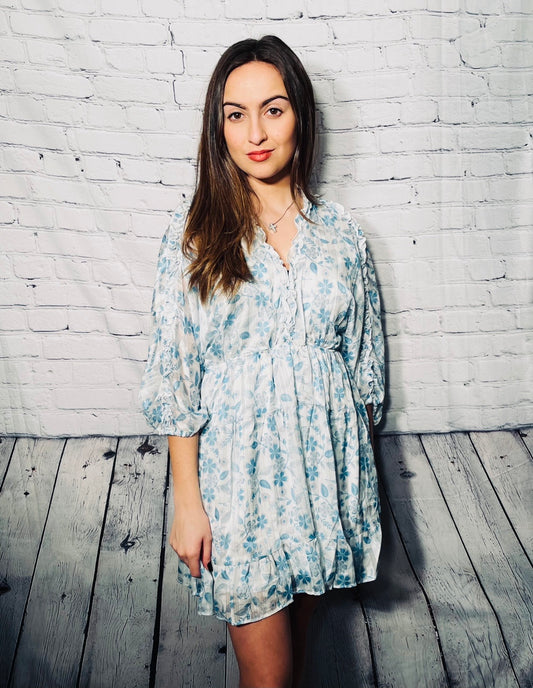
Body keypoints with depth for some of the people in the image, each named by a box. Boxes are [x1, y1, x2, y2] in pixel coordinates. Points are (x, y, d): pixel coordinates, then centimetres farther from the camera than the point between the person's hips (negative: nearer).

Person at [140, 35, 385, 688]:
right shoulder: (195, 229, -7)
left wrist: (360, 468, 10)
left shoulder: (339, 229, 1)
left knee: (299, 622, 21)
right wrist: (187, 500, -8)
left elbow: (363, 356, 8)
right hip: (239, 466, -2)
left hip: (325, 460, 3)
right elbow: (174, 373, -7)